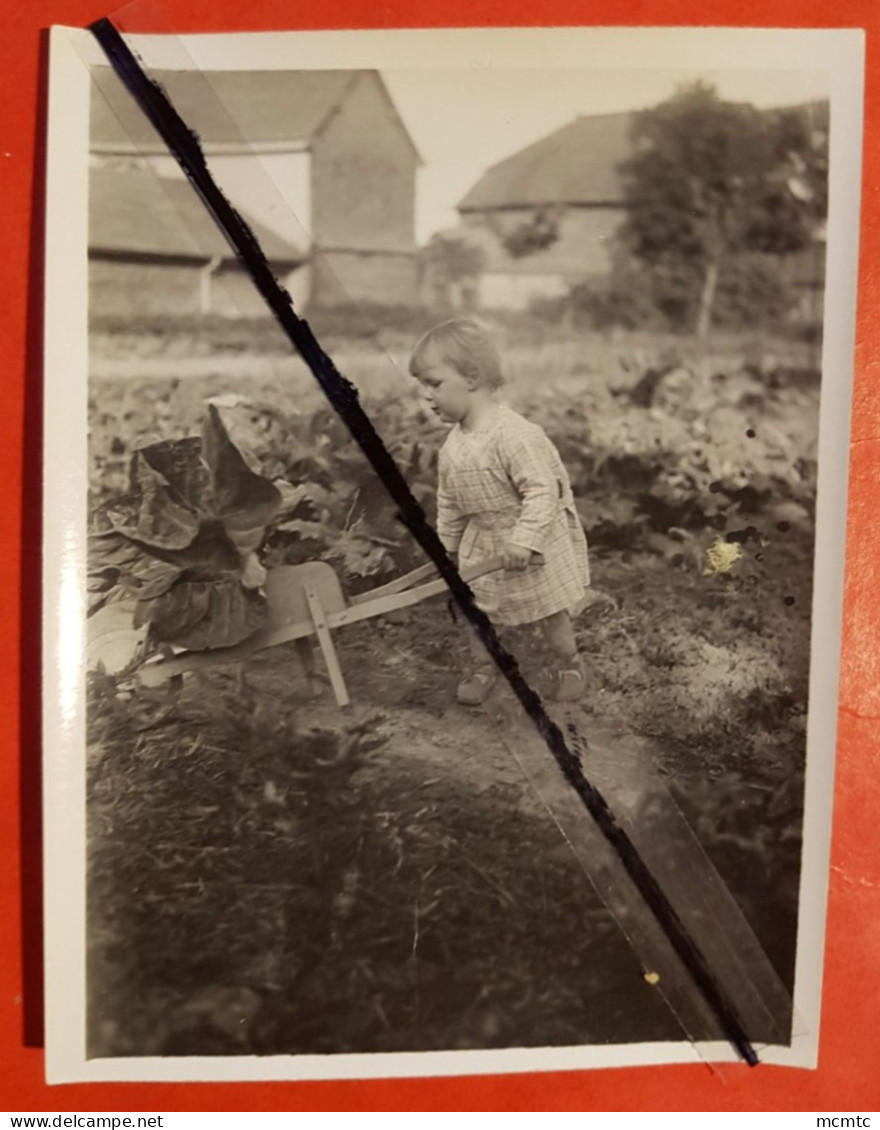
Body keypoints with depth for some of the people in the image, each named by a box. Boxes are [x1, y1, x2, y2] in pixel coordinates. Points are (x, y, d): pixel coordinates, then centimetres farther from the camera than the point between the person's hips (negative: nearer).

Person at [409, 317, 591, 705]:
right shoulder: (453, 445, -3)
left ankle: (569, 664, 35)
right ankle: (483, 665, 30)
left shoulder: (513, 433, -29)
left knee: (549, 609, 11)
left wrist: (525, 540, -35)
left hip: (532, 544, -6)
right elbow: (449, 501, 9)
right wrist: (447, 542, 14)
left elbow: (542, 490, -31)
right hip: (483, 541, 6)